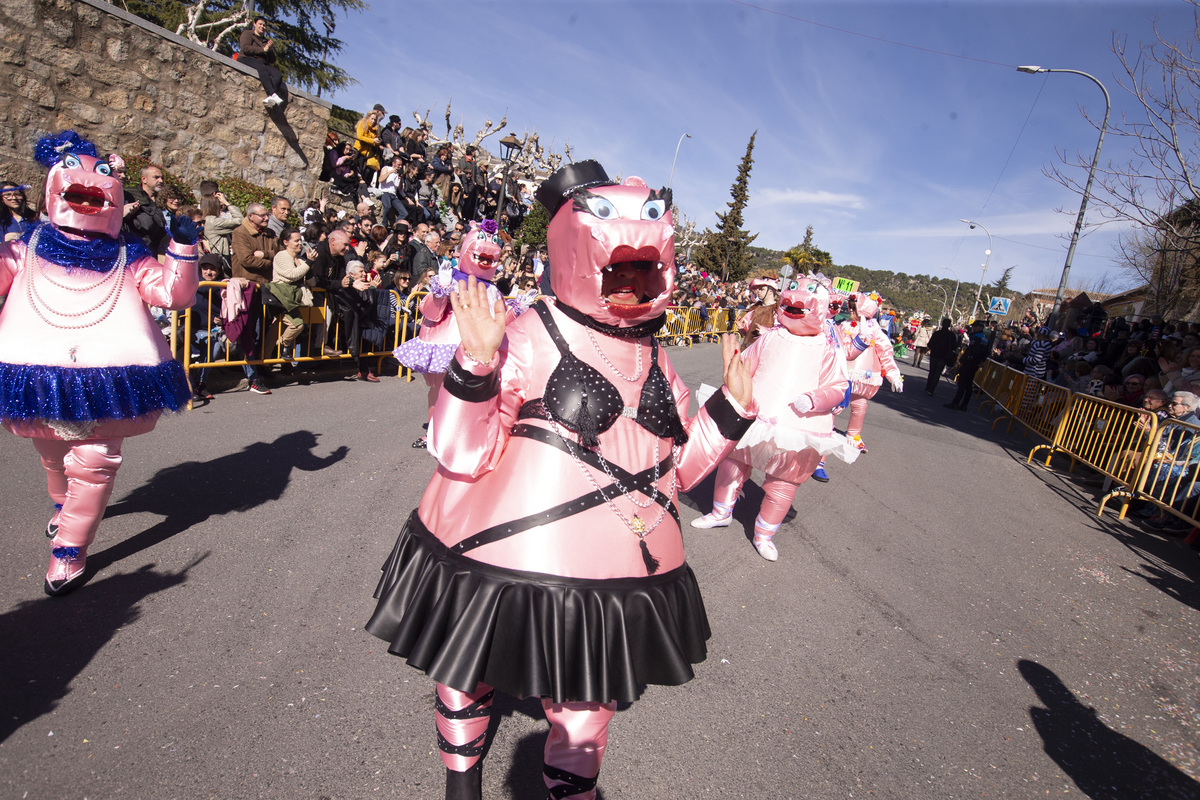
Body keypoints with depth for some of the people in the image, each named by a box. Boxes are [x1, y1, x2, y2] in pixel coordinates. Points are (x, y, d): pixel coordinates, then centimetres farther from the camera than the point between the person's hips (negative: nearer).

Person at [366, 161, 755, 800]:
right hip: (509, 561, -3)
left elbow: (677, 468, 11)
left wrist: (733, 405, 2)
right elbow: (461, 456, -19)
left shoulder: (653, 359, 5)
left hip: (614, 578, 4)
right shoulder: (529, 338, -15)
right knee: (469, 678, 23)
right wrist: (477, 362, -32)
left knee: (586, 703, 22)